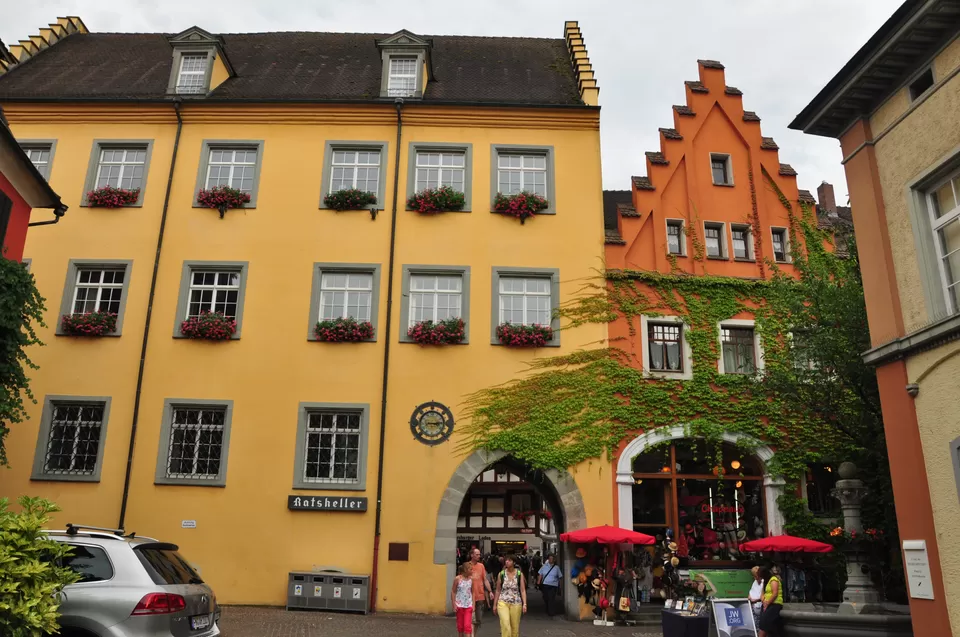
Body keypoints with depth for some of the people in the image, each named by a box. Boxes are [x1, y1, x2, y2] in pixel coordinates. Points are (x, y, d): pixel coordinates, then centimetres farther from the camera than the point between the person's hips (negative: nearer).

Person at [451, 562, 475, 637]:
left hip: (468, 605, 1)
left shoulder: (471, 579, -1)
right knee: (460, 625, 9)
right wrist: (454, 604, -7)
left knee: (467, 625, -8)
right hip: (459, 605, -1)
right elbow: (453, 592, -4)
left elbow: (472, 592, 6)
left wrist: (473, 604, 2)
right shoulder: (457, 579, -9)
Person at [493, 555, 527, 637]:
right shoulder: (501, 574, 1)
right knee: (505, 624, -18)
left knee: (515, 626, 6)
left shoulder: (519, 574, -1)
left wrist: (524, 604, -11)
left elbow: (523, 590, -2)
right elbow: (498, 590, 9)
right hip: (503, 602, 0)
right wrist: (495, 604, 10)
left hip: (516, 603, 0)